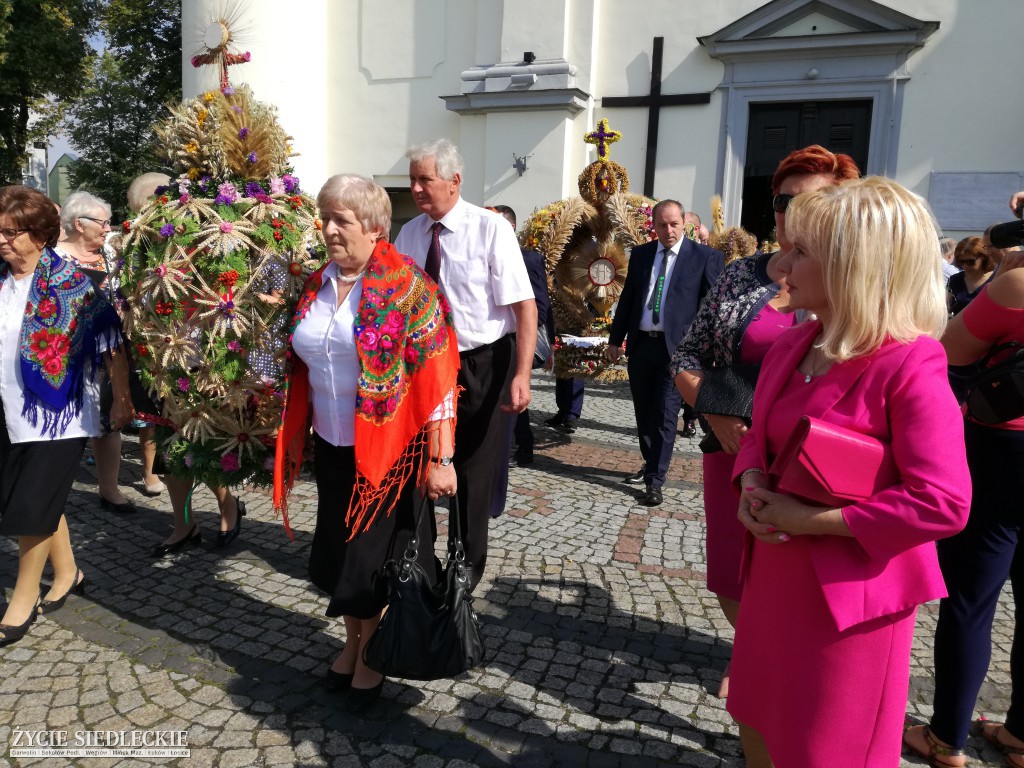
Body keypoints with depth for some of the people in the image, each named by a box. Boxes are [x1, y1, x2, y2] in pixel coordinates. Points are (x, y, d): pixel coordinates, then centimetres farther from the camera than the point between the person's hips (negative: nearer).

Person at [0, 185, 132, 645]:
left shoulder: (71, 281, -12)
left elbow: (110, 342, -10)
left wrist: (123, 400, -7)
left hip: (58, 413, -6)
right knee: (41, 502, 16)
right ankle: (67, 575, 35)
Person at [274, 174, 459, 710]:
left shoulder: (407, 287, -14)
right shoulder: (316, 287, 5)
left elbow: (435, 378, -16)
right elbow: (302, 369, 14)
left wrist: (440, 459, -19)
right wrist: (292, 437, 14)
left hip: (387, 449, -5)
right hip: (331, 446, 6)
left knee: (374, 555, 8)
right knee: (341, 550, 17)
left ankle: (372, 657, 31)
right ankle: (353, 642, 39)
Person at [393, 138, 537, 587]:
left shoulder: (490, 229, -14)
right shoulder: (408, 234, 1)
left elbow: (525, 305, -17)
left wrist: (522, 374, -25)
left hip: (484, 364, -4)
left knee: (474, 467, 9)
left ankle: (468, 564, 32)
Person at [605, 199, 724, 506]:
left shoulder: (706, 257, -3)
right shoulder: (640, 254, 10)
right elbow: (627, 297, 14)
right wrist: (615, 339, 12)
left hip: (675, 347, -5)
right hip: (640, 344, 5)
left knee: (665, 416, -4)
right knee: (643, 413, 16)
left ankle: (655, 482, 3)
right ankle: (650, 464, 34)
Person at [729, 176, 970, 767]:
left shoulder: (909, 370, -21)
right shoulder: (792, 348, 2)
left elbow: (943, 504, -25)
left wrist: (810, 519, -22)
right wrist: (753, 486, -8)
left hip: (851, 596, -7)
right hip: (775, 576, 7)